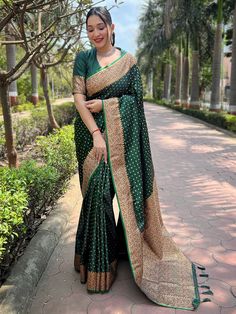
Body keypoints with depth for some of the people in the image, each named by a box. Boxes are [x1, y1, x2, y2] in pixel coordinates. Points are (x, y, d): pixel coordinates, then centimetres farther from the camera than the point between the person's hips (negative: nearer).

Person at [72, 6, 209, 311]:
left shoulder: (128, 59, 8)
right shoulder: (82, 59, 7)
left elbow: (136, 97, 2)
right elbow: (78, 97, -4)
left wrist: (103, 105, -9)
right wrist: (96, 134, -15)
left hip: (122, 137, 0)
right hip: (92, 134, 0)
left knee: (126, 191, 0)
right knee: (97, 192, -2)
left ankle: (126, 246, 21)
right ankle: (98, 261, 16)